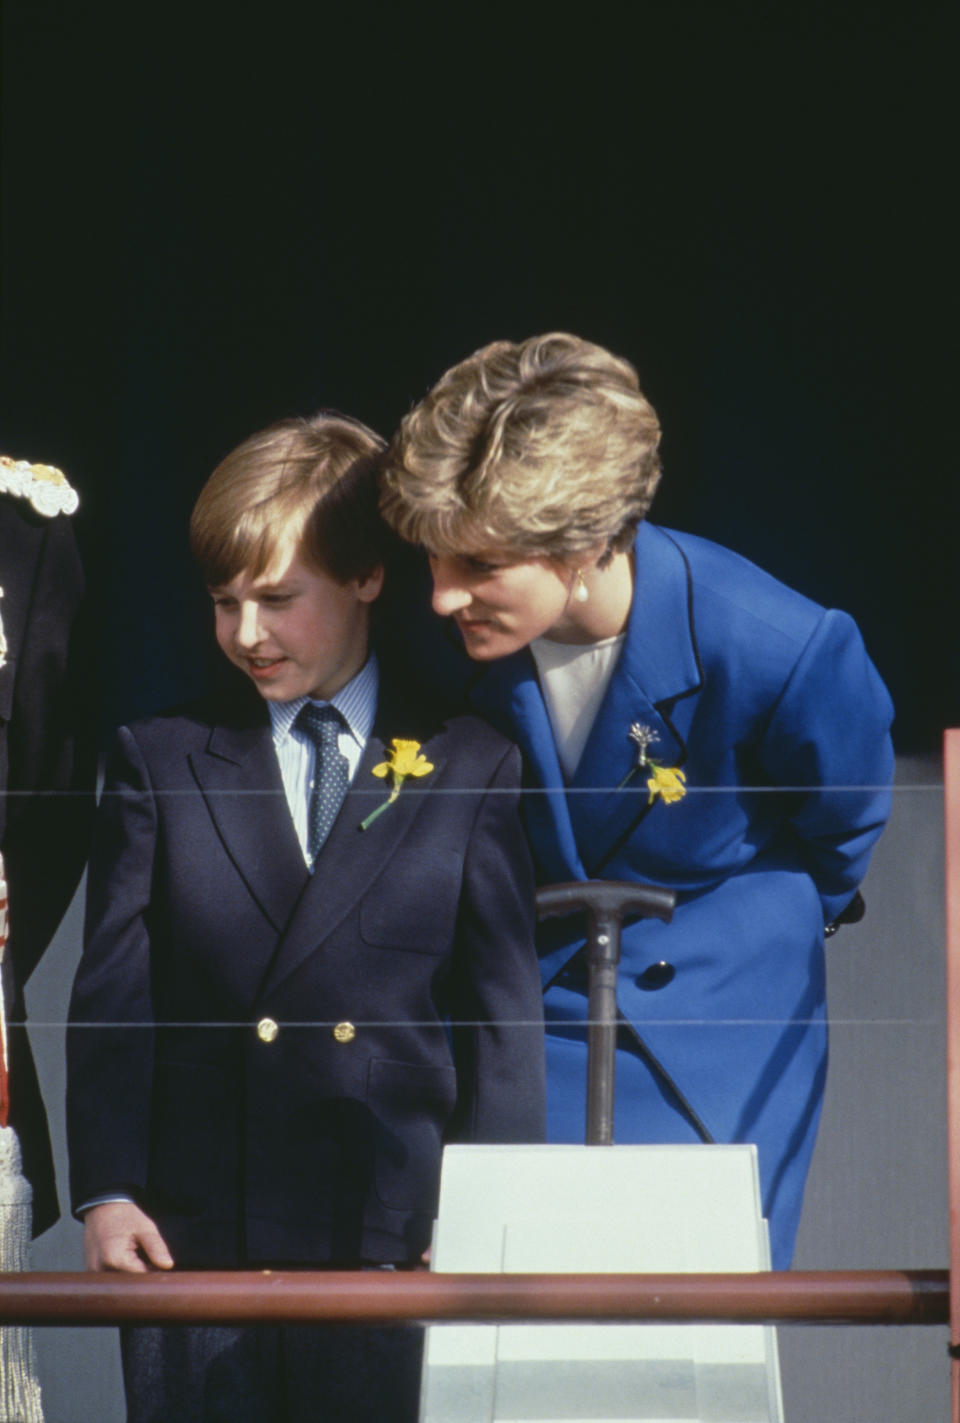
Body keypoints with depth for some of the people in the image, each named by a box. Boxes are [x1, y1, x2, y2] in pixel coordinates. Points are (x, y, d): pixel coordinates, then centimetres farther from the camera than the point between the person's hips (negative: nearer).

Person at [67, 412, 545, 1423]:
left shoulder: (470, 771, 8)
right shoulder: (158, 762, 10)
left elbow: (504, 1009, 6)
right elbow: (111, 995, 6)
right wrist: (105, 1193, -4)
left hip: (396, 1243, -1)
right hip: (193, 1244, 1)